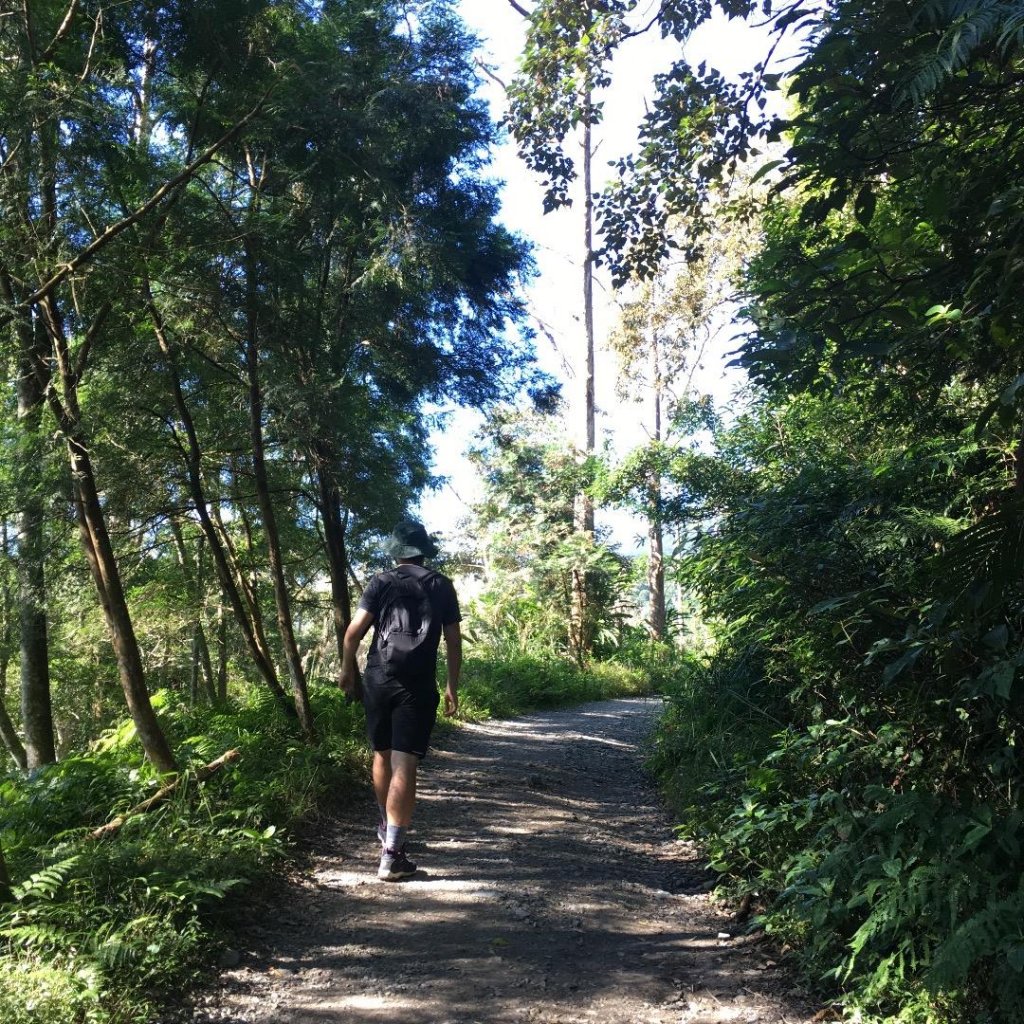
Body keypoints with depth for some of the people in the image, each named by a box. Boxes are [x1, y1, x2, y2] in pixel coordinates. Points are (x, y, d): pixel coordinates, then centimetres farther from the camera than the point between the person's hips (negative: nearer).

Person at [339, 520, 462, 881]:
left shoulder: (381, 583, 2)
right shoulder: (441, 586, 5)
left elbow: (354, 632, -6)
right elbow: (454, 641, 4)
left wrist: (347, 670, 9)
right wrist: (452, 686, 12)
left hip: (378, 681, 1)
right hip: (418, 687, -1)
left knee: (382, 756, 19)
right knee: (404, 767, -5)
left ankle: (387, 828, 38)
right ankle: (391, 854, -10)